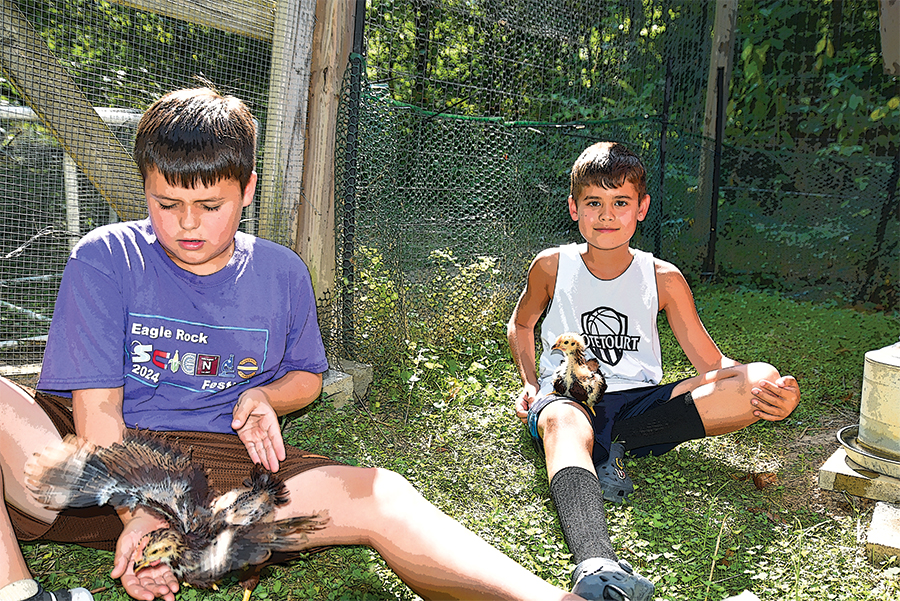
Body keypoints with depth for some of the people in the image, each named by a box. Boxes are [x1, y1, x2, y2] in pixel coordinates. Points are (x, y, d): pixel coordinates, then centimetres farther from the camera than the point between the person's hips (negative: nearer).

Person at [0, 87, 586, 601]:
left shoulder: (281, 273, 8)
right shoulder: (105, 259, -2)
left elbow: (308, 375, 21)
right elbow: (97, 403, -10)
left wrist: (263, 396, -3)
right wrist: (137, 511, -24)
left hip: (219, 462, 1)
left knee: (378, 497, -24)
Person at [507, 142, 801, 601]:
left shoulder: (664, 279, 4)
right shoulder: (552, 266, 3)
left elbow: (712, 363, 6)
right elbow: (521, 325, 21)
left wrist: (769, 389, -14)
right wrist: (530, 386, 4)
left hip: (640, 406, 3)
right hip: (568, 397, -2)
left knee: (761, 380, -18)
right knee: (563, 420, -42)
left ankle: (613, 449, -21)